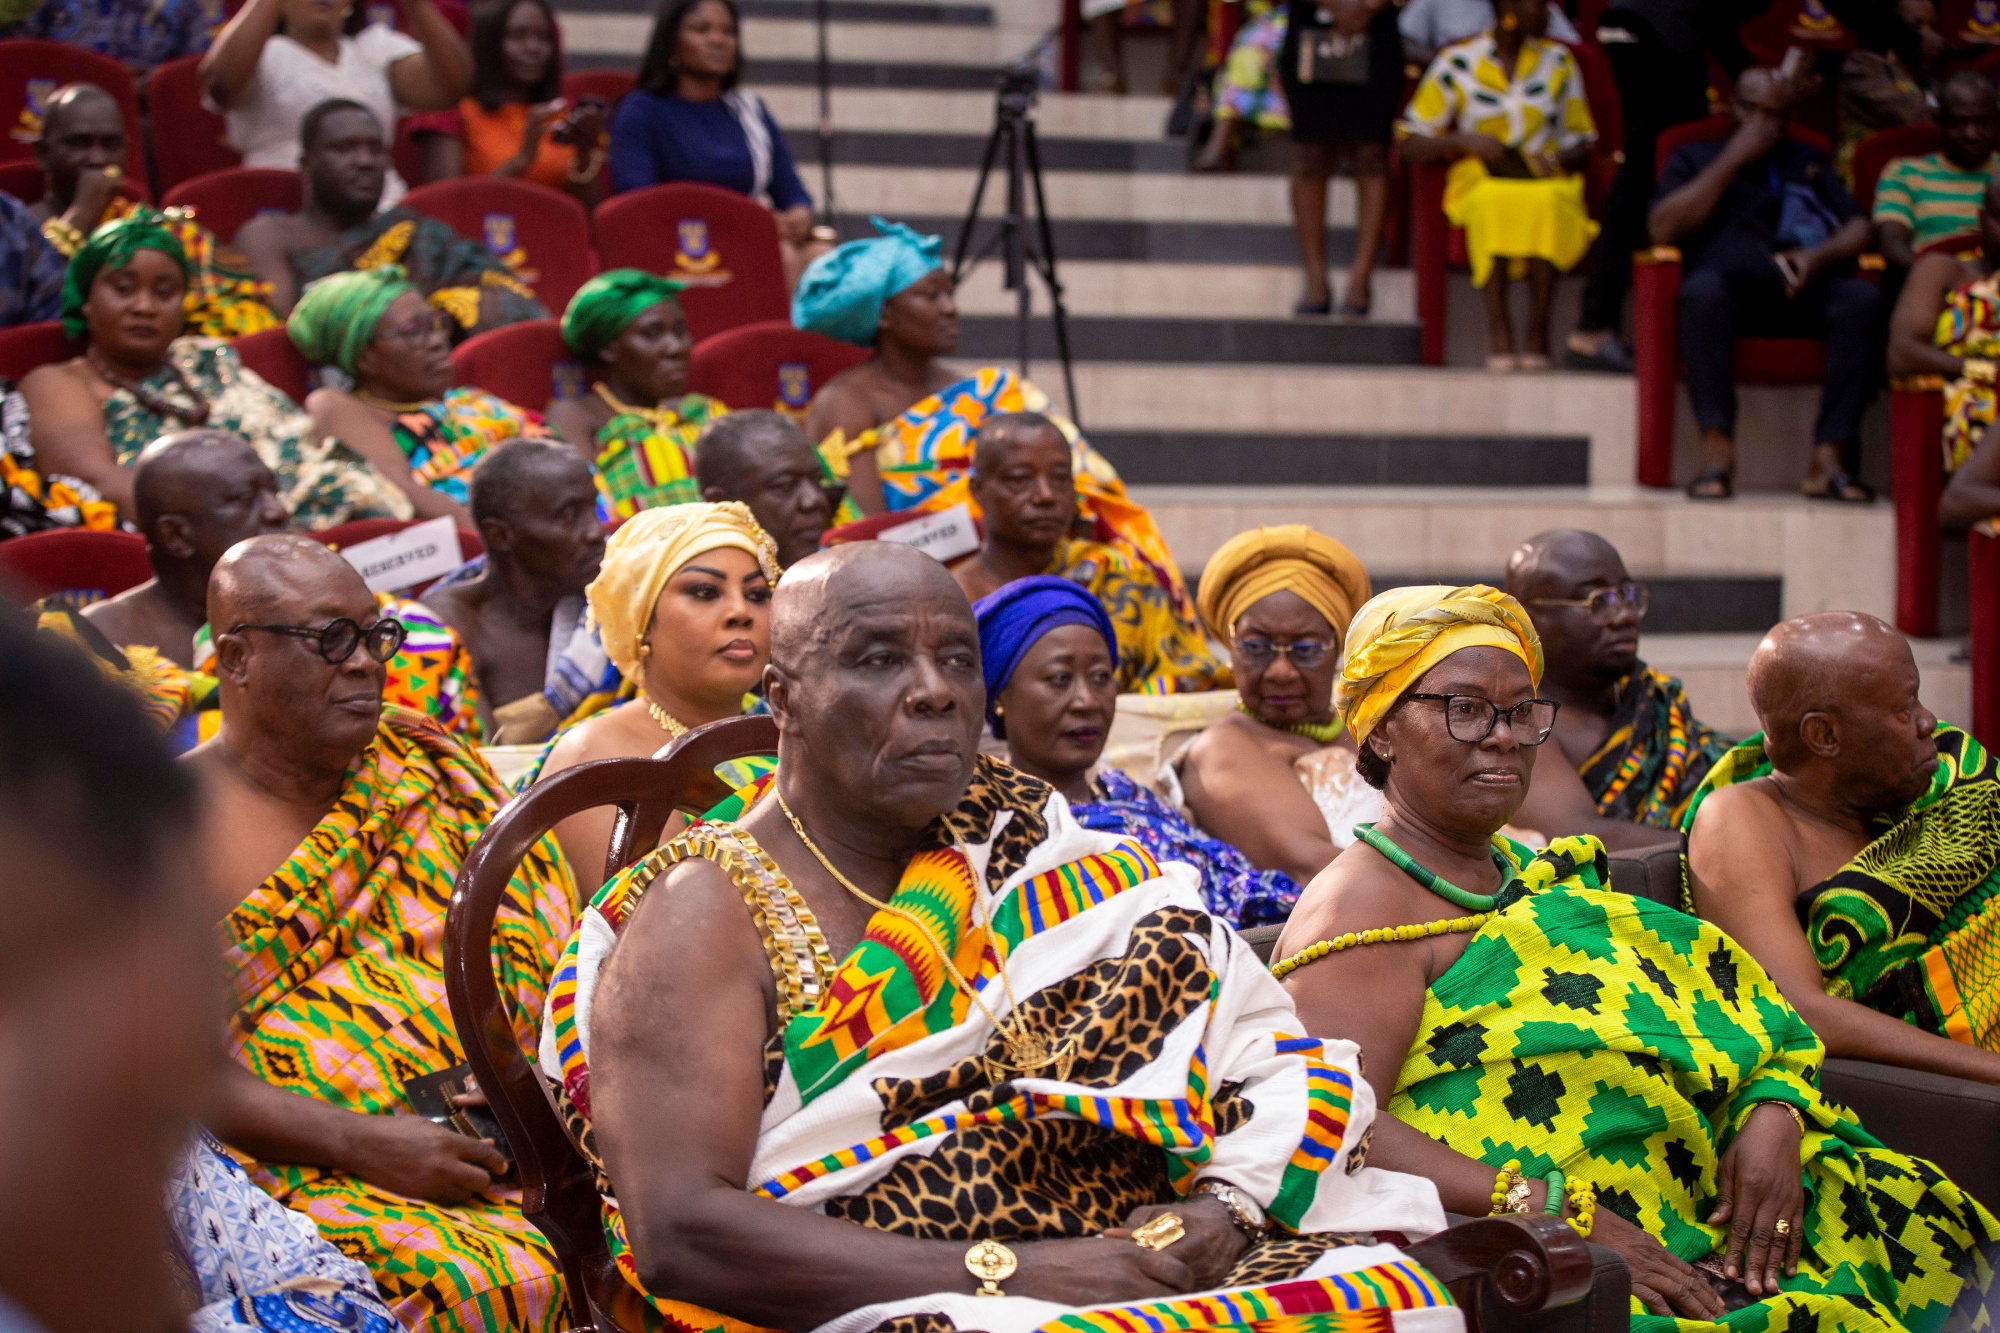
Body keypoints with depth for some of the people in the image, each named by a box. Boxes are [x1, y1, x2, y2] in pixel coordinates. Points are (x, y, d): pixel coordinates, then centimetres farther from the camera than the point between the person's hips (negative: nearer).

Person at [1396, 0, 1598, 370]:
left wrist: (1559, 160, -8)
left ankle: (1538, 328, -35)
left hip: (1548, 185, 1)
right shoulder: (1457, 63, 5)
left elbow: (1581, 145, 15)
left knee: (1544, 202, -37)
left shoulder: (1559, 61, 14)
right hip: (1479, 185, -1)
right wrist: (1462, 141, -14)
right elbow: (1411, 146, 3)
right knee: (1495, 202, -39)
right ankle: (1497, 327, -36)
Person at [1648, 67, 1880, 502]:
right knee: (1702, 289, -39)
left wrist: (1819, 255, -8)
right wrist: (1732, 160, 2)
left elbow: (1858, 228, 16)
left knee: (1863, 299, -31)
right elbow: (1662, 229, 3)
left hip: (1799, 290, 2)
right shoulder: (1693, 158, 22)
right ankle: (1717, 451, -40)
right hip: (1730, 283, -2)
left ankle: (1829, 456, -35)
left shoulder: (1808, 161, 29)